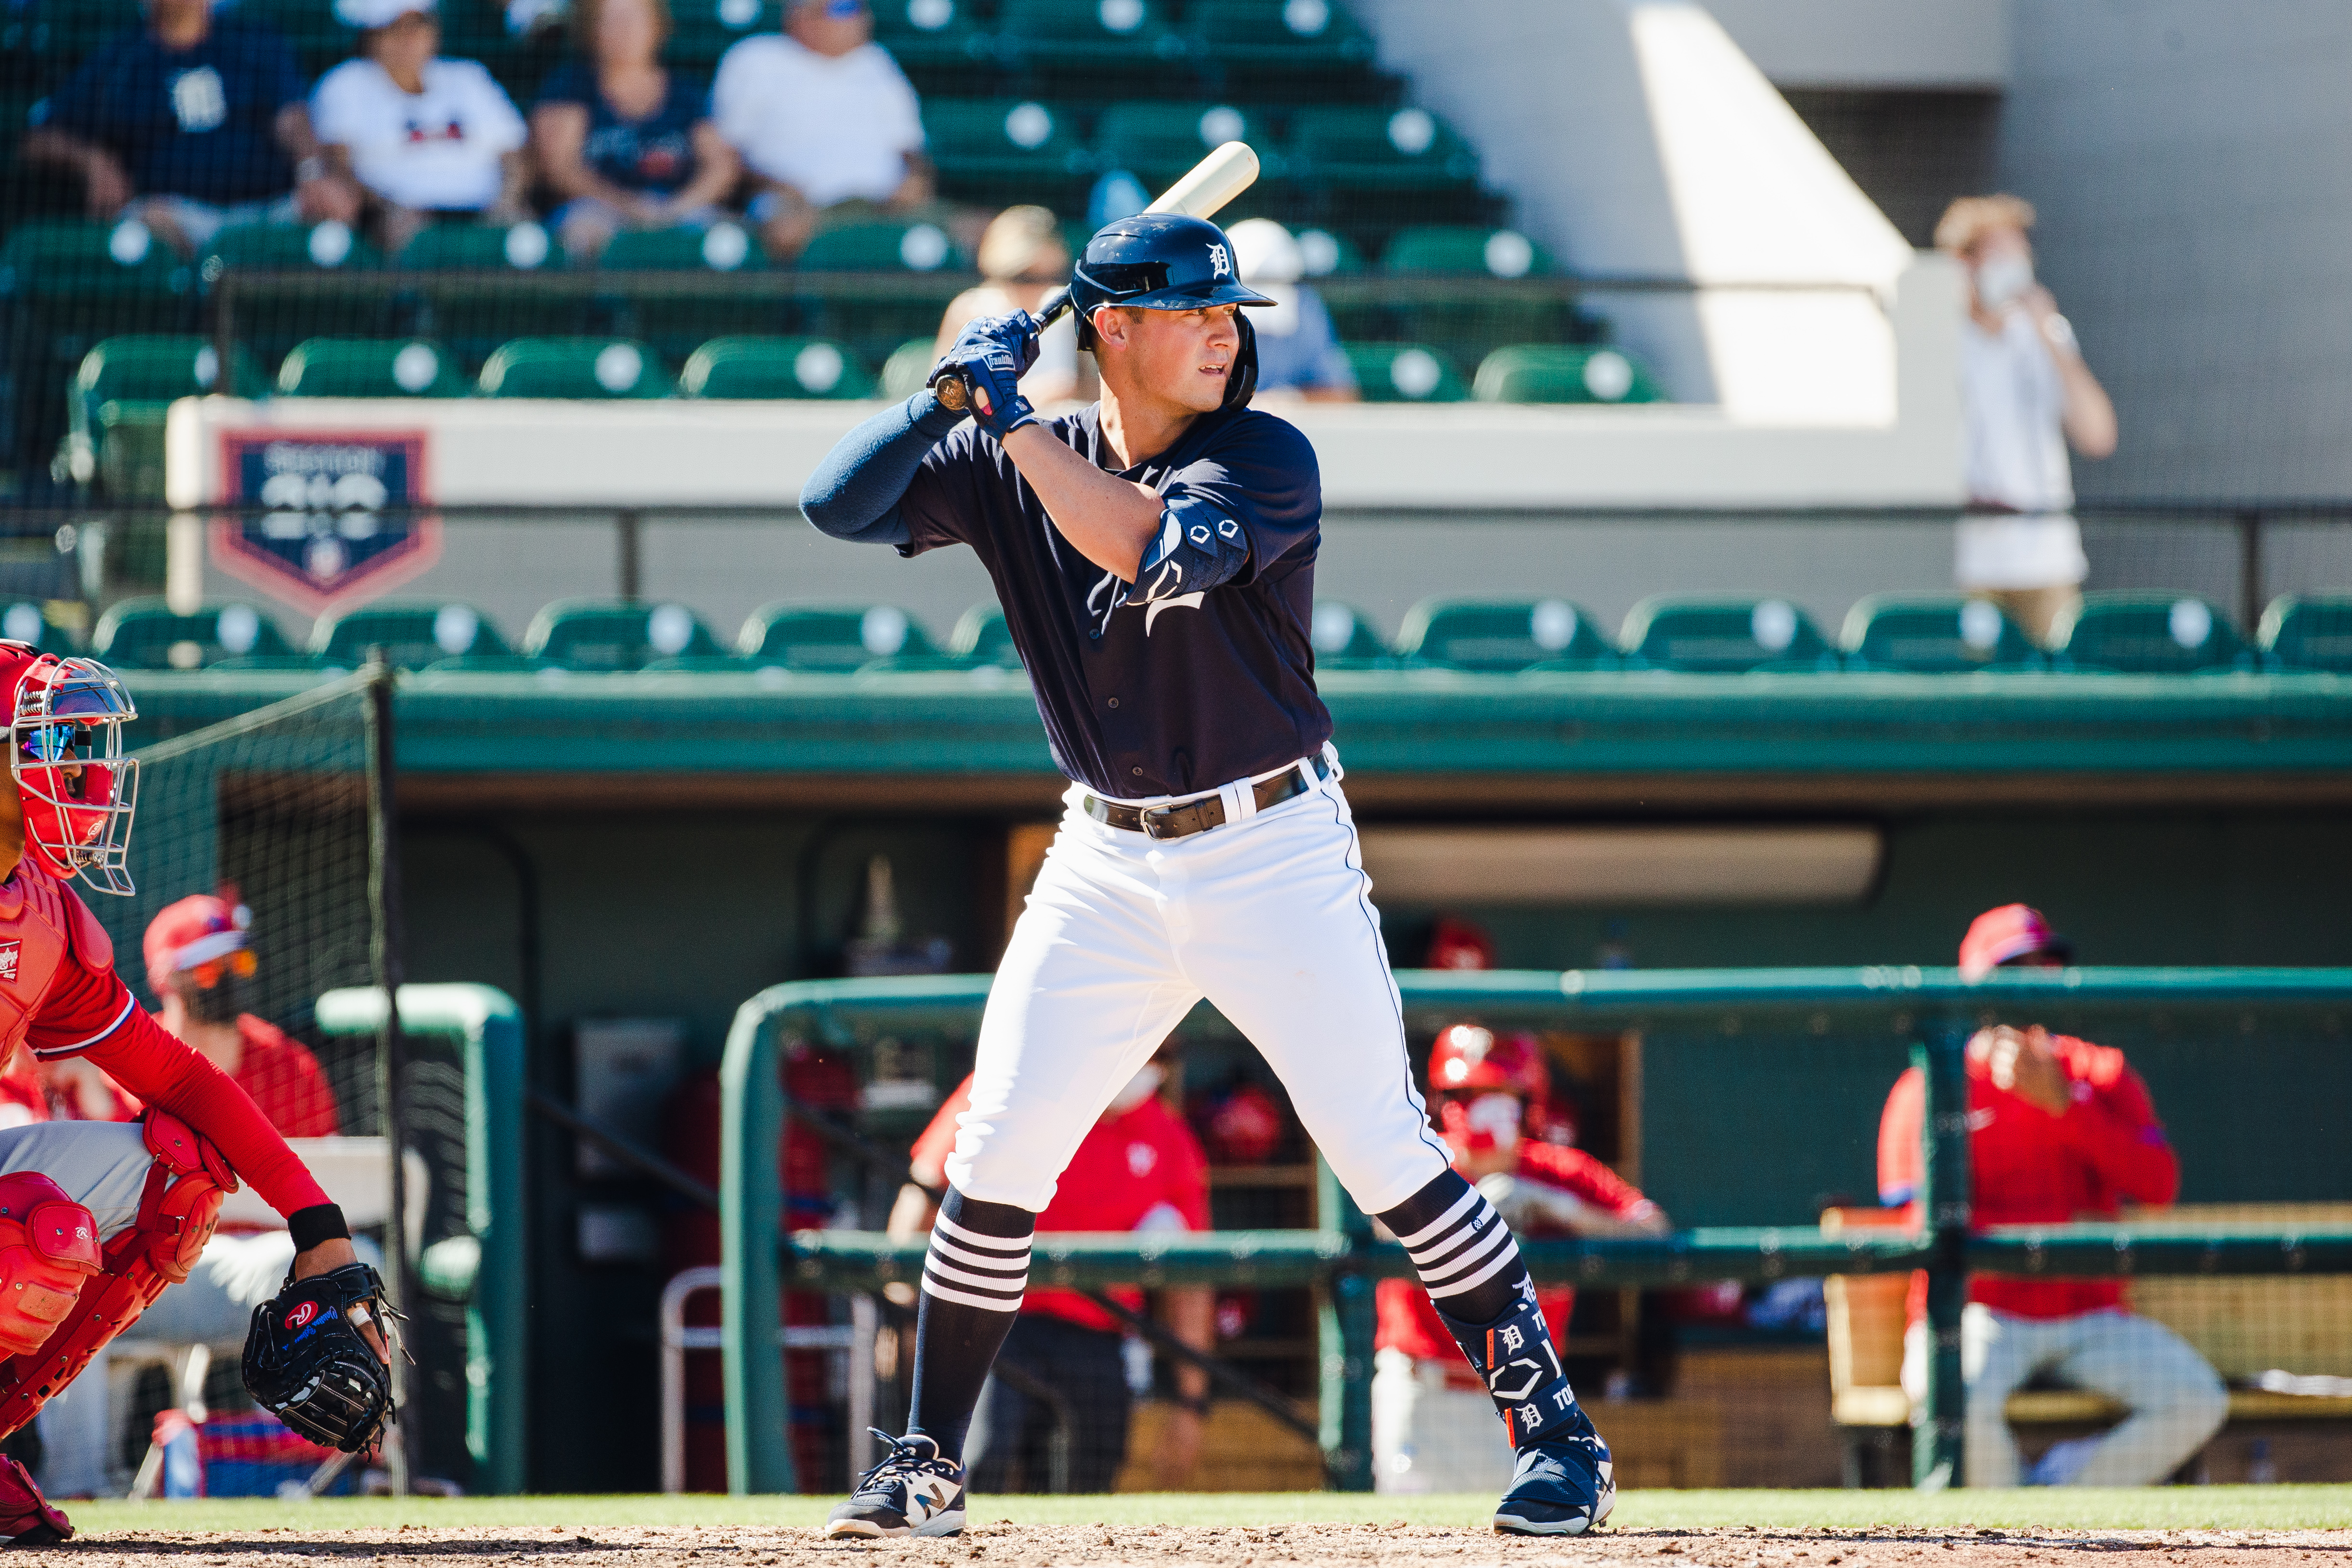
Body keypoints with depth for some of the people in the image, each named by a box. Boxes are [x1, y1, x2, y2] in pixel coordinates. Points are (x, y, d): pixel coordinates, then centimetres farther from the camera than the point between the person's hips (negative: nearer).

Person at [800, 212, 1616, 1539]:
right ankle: (928, 1466, 11)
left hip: (1276, 856, -3)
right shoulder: (1009, 466, 2)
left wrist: (1014, 419, -22)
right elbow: (840, 504, -2)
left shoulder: (1265, 458, -10)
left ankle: (1557, 1430, 1)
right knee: (1000, 1154, 0)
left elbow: (1153, 543, -28)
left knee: (1386, 1152, -7)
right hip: (1109, 869, 3)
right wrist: (953, 395, -15)